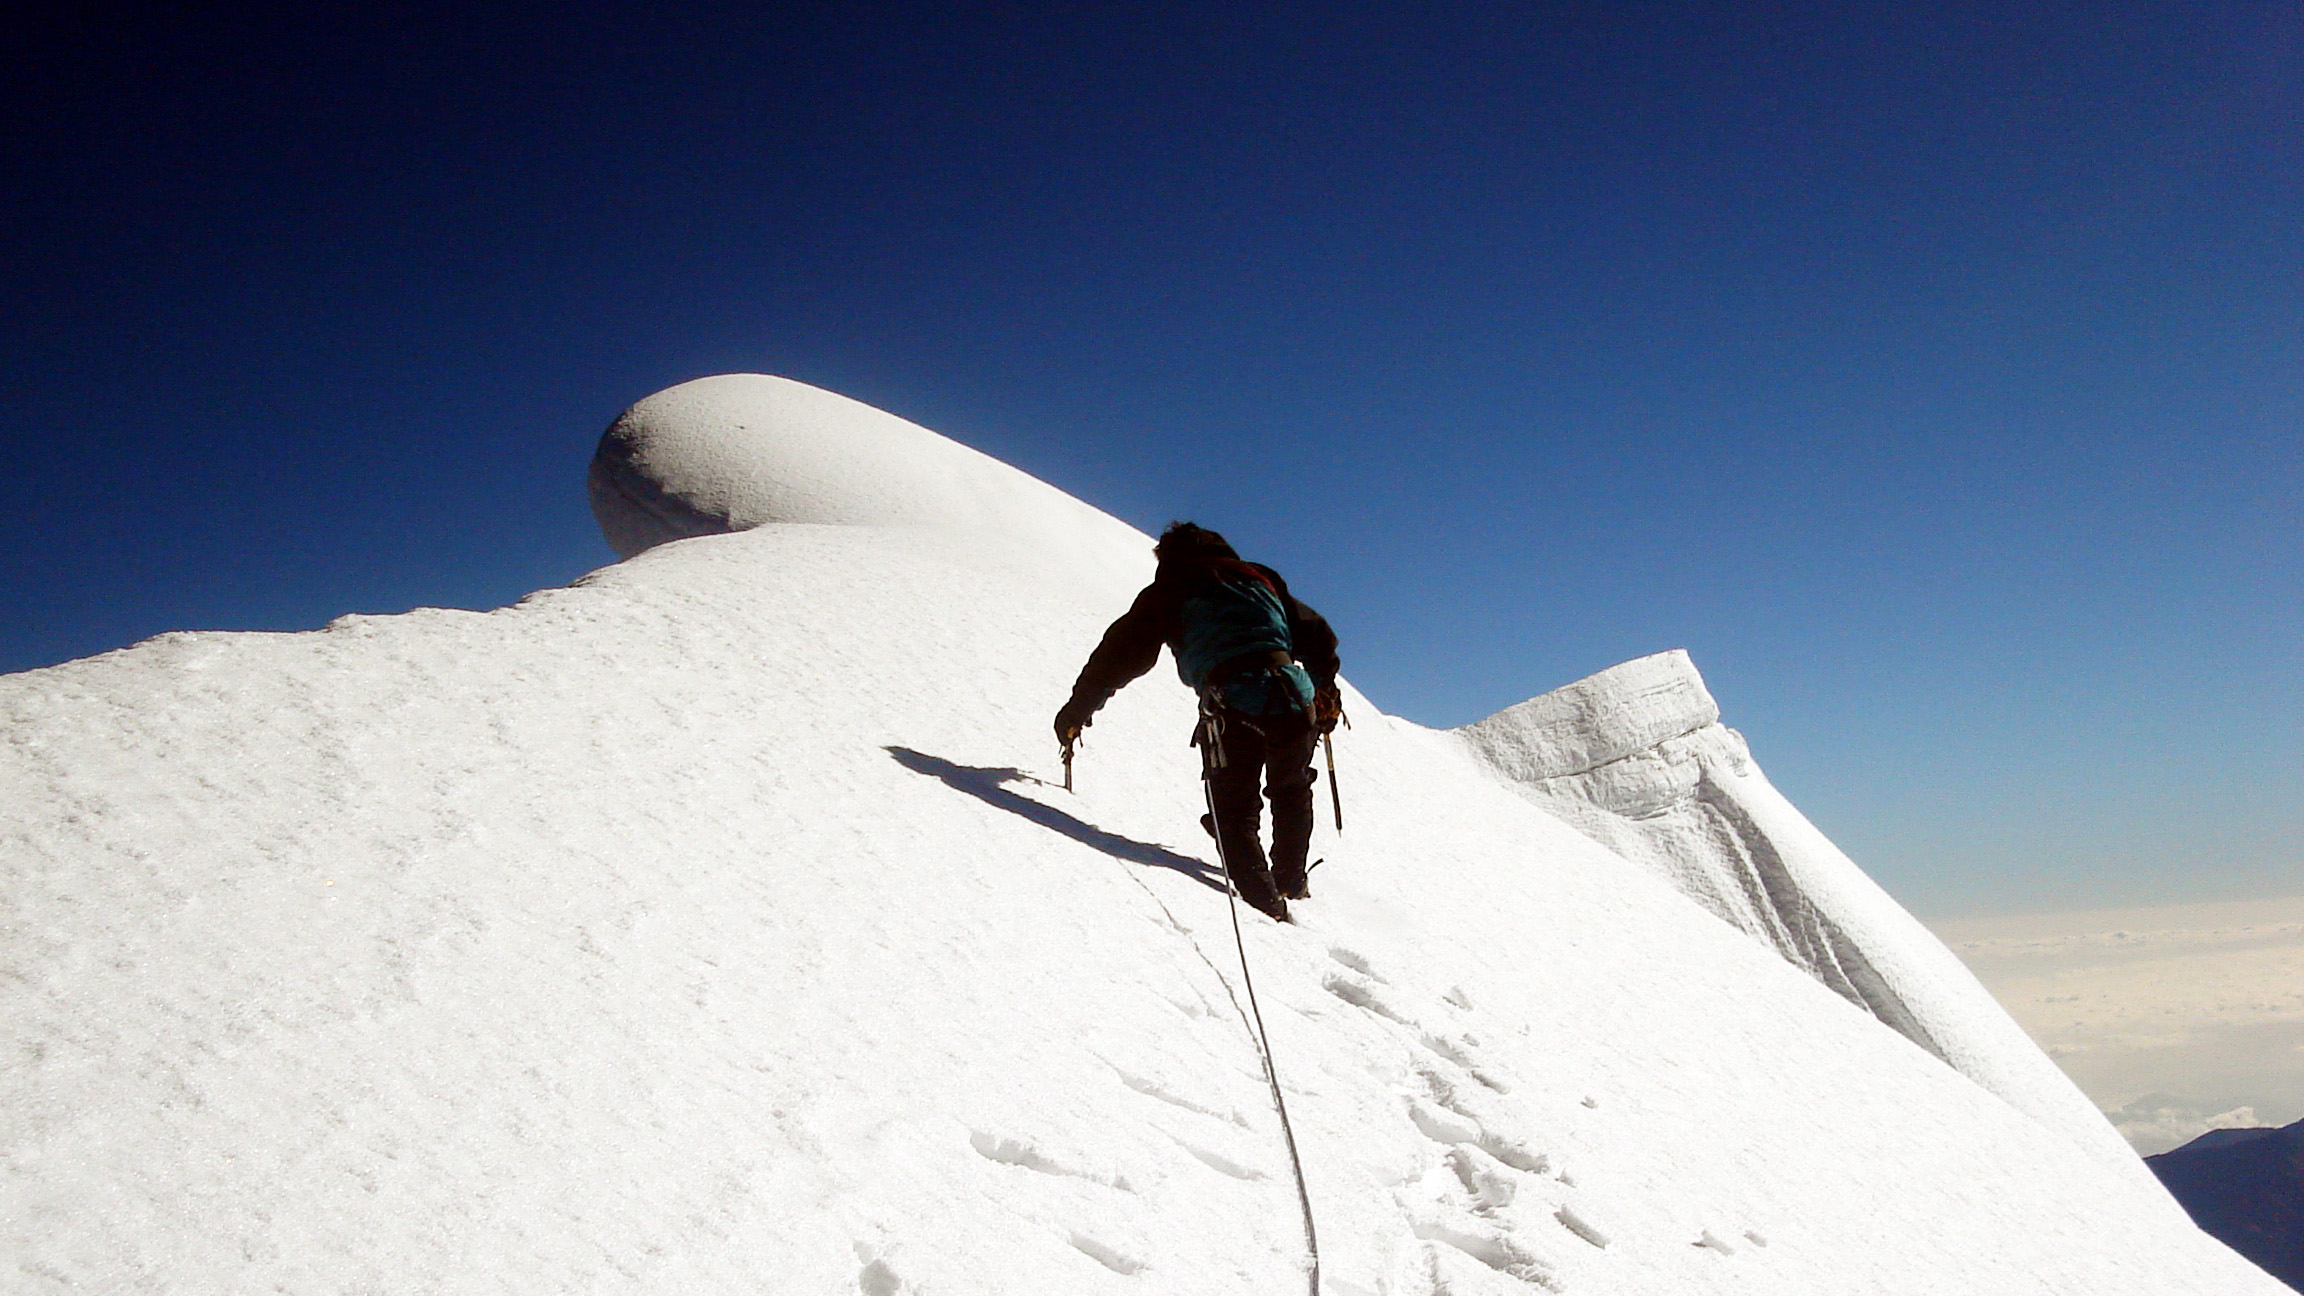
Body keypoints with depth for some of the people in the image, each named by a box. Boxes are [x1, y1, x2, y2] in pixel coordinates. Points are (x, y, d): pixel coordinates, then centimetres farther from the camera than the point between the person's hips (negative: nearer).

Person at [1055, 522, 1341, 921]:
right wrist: (1326, 690, 44)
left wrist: (1077, 710, 18)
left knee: (1235, 809, 8)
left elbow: (1122, 651, 11)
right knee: (1292, 791, 28)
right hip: (1292, 702, 4)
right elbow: (1317, 634, 30)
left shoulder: (1169, 592, 15)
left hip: (1232, 710, -4)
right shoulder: (1261, 579, 27)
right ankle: (1291, 881, 32)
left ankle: (1262, 893, -8)